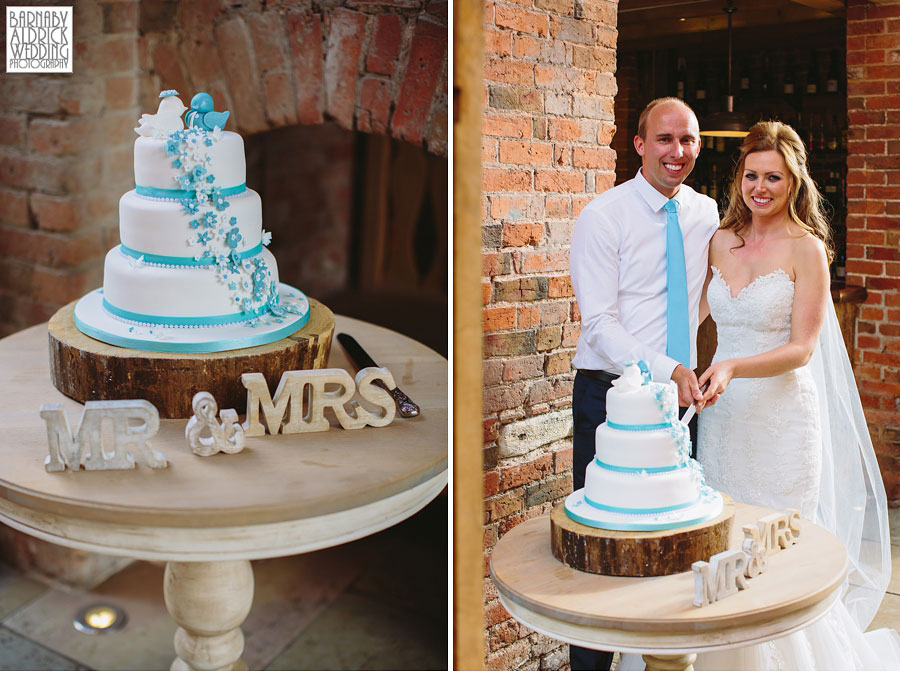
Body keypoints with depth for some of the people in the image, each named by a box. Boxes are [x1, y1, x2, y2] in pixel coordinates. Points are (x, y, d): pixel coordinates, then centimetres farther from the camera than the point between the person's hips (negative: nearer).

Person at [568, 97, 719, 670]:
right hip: (612, 394, -5)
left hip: (683, 394, 5)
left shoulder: (707, 214, 9)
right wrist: (666, 370, -25)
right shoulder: (603, 217, -7)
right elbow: (600, 324, -14)